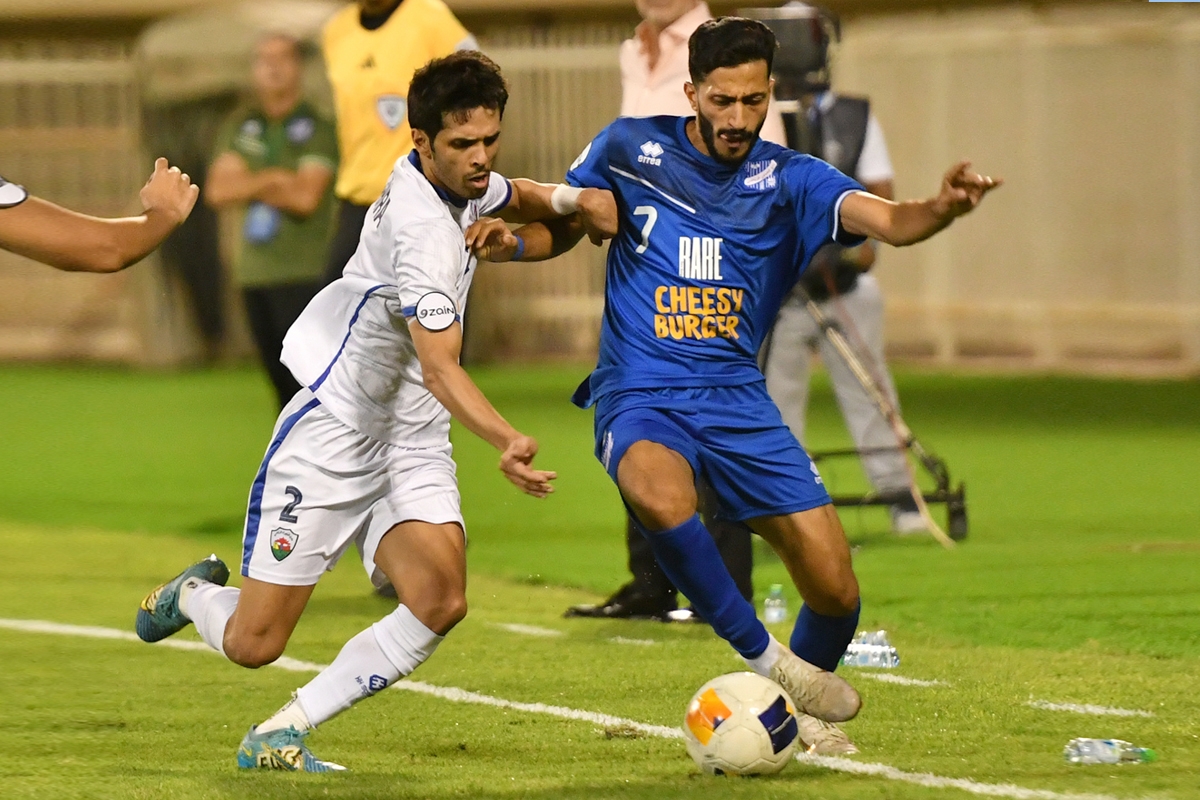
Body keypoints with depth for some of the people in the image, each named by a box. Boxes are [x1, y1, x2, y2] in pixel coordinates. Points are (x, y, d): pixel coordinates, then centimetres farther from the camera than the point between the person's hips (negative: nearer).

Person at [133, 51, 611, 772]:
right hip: (333, 434, -8)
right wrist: (508, 442, -50)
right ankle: (197, 593, 34)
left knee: (440, 602, -18)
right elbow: (440, 367, -34)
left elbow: (513, 197, 29)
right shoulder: (424, 232, -25)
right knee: (254, 644, -4)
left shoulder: (463, 181, 3)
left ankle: (281, 736, -6)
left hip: (412, 443, 8)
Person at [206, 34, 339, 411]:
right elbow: (217, 191, 2)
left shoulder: (316, 128, -4)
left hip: (304, 276, -5)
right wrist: (270, 180, -10)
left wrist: (246, 186, -3)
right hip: (256, 275, 5)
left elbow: (305, 197, -14)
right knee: (282, 381, 7)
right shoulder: (241, 125, 13)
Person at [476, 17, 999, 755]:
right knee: (661, 499, -39)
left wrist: (944, 208, -38)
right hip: (641, 395, -2)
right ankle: (765, 660, -19)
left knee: (836, 589, -6)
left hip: (737, 399, 2)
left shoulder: (788, 180, 0)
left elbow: (888, 221, -16)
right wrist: (512, 241, -7)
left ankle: (802, 709, 27)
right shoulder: (630, 149, 1)